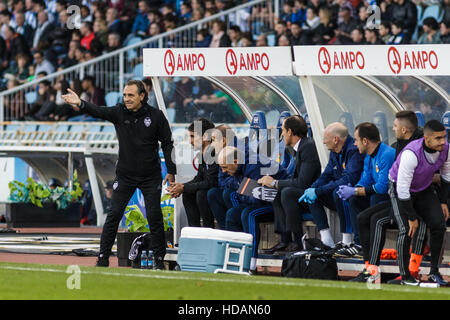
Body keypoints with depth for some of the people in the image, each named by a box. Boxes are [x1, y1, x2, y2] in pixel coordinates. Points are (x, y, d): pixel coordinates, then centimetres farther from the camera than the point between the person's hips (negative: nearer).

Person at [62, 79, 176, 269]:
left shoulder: (156, 116, -6)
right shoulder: (119, 113, -4)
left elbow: (167, 144, 1)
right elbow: (98, 112, -22)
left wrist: (171, 171, -2)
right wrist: (80, 104, -42)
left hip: (150, 177, -1)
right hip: (125, 175, 1)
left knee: (154, 216, -2)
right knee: (114, 214, -3)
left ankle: (159, 259, 10)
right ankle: (103, 257, 3)